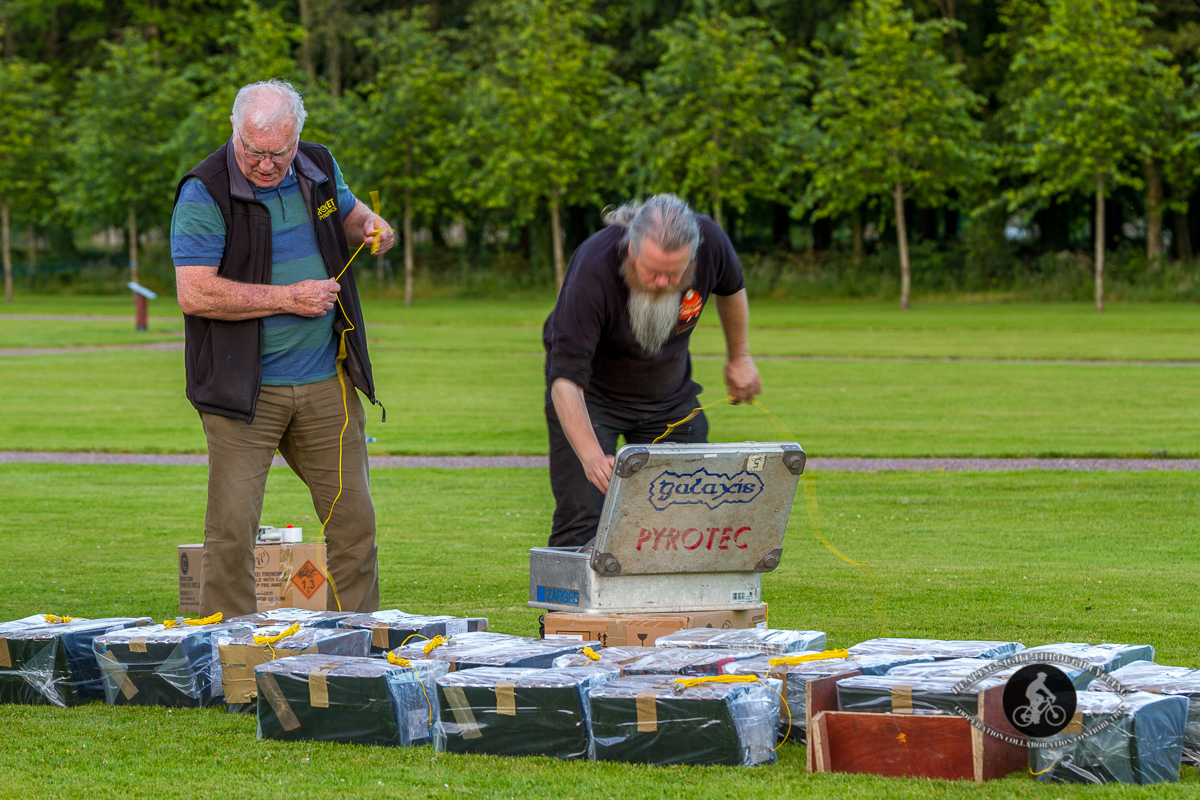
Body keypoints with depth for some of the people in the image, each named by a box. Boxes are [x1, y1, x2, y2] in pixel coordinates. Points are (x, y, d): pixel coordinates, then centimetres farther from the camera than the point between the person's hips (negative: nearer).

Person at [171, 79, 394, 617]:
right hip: (243, 389, -5)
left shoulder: (319, 168, 6)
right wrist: (290, 298, -16)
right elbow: (195, 294, -20)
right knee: (231, 529, -7)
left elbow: (350, 215, 28)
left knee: (354, 522, 7)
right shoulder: (205, 193, -12)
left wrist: (371, 228, 3)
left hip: (326, 387, 5)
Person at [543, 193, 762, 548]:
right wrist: (591, 456, -50)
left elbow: (730, 288, 4)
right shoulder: (592, 270, -36)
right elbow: (566, 378, -39)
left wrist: (739, 356, 15)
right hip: (592, 394, -4)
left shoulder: (710, 241, -23)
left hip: (671, 395, 4)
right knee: (581, 518, -15)